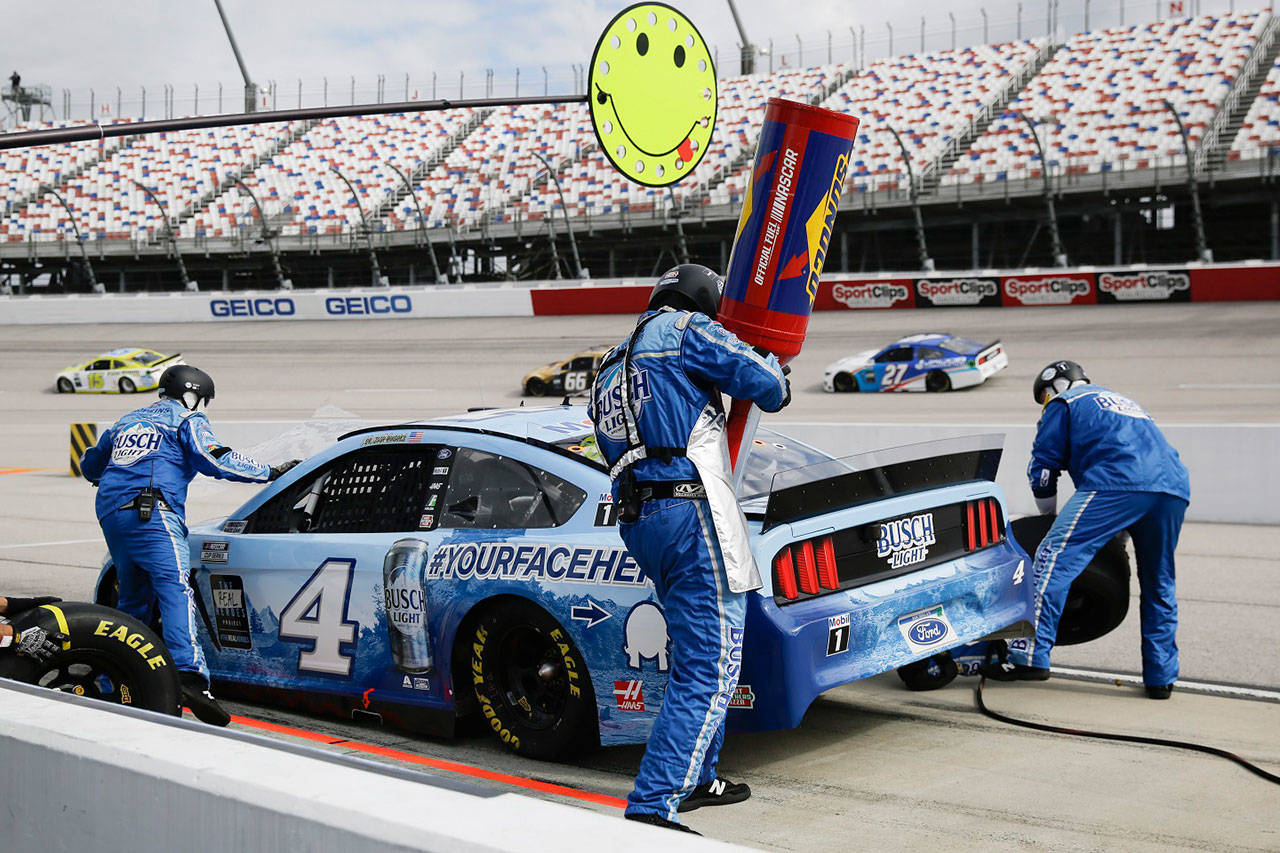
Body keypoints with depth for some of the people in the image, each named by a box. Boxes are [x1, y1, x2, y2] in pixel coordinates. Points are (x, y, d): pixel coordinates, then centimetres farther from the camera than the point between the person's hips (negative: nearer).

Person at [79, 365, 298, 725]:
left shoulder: (127, 421, 29)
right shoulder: (186, 419, 10)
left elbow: (90, 465, 41)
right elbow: (216, 461, -5)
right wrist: (272, 472, 3)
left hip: (110, 513, 7)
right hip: (151, 513, -7)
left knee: (133, 599, 20)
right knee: (176, 591, -19)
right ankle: (189, 676, -36)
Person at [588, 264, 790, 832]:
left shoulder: (611, 370, 28)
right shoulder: (683, 328, 2)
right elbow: (767, 386, -2)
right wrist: (772, 368, 19)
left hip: (637, 522, 9)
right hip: (691, 513, -9)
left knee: (696, 656, 24)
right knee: (709, 670, -9)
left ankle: (695, 781, 32)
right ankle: (652, 807, -16)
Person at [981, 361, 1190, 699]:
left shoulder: (1064, 403, 20)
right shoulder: (1123, 402, 41)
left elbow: (1043, 466, 16)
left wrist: (1049, 516, 30)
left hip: (1115, 483, -7)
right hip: (1174, 489, 7)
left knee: (1055, 559, -8)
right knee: (1158, 584, 17)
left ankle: (1033, 656, -16)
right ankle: (1161, 677, 19)